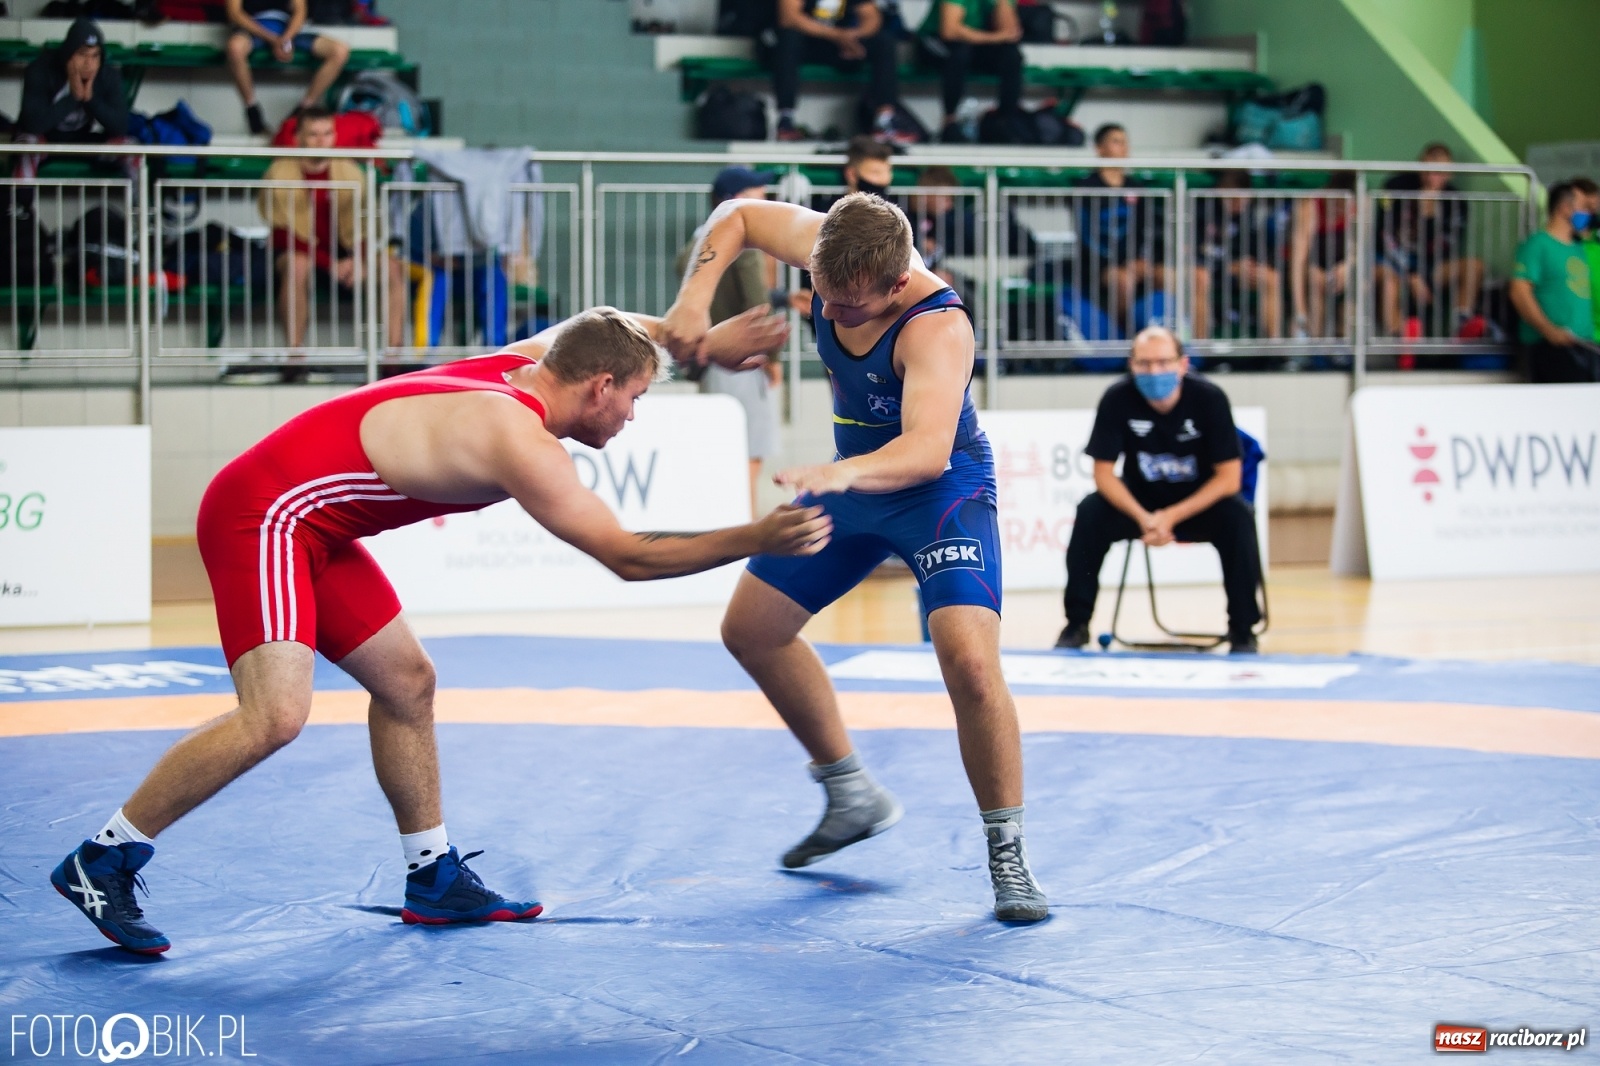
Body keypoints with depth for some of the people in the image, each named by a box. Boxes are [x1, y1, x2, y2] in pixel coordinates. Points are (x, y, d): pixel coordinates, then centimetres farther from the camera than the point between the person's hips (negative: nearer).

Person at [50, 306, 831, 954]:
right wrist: (757, 540, -17)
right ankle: (101, 863, -11)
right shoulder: (522, 443, -20)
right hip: (263, 514, -10)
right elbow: (628, 557, -19)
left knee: (407, 683, 13)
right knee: (275, 716, -21)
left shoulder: (527, 360, 6)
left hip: (309, 529, 11)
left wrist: (705, 343, 25)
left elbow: (603, 332, 29)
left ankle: (435, 881, 22)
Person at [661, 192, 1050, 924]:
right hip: (853, 479, 8)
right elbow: (739, 216, 0)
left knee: (970, 661, -27)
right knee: (750, 630, 13)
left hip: (940, 488, -7)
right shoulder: (828, 248, -19)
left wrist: (840, 474, -67)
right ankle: (853, 797, 29)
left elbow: (928, 449, -50)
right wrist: (696, 296, -17)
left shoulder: (937, 328, -37)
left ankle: (1007, 853, -9)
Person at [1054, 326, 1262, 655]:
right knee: (1090, 513, -25)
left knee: (1238, 516, -30)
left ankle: (1242, 630, -16)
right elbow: (1103, 473, -14)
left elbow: (1229, 477, -18)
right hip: (1138, 502, 1)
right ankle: (1076, 624, -11)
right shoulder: (1117, 399, -19)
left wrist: (1172, 517, -28)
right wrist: (1143, 518, -30)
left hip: (1200, 502, -1)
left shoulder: (1209, 398, -21)